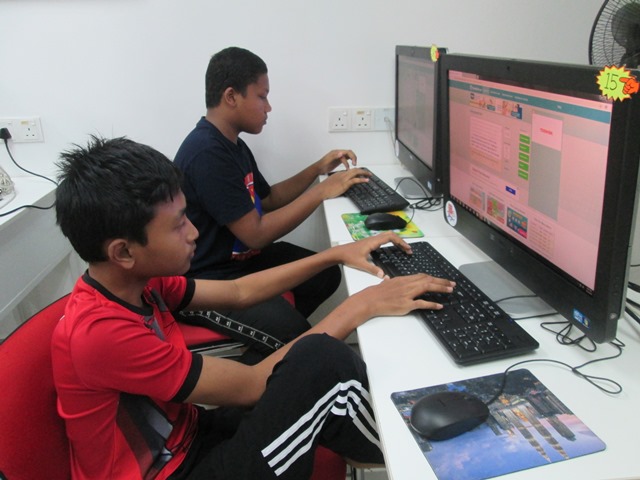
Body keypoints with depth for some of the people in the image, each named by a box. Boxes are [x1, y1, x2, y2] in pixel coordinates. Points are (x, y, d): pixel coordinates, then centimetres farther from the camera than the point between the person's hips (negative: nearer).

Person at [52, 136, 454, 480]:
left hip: (185, 439, 8)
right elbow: (250, 386, -26)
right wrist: (361, 306, -21)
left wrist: (335, 255, 2)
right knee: (321, 361, -21)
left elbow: (238, 292, 7)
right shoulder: (101, 332, -29)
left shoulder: (137, 283, -3)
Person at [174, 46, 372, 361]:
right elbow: (256, 233, -23)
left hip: (242, 258, 10)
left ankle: (270, 331, 15)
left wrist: (318, 169, 7)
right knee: (293, 331, -28)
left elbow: (268, 200, 19)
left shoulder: (233, 145, 9)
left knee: (327, 274, 9)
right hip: (211, 280, -10)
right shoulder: (207, 153, -23)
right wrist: (323, 191, -16)